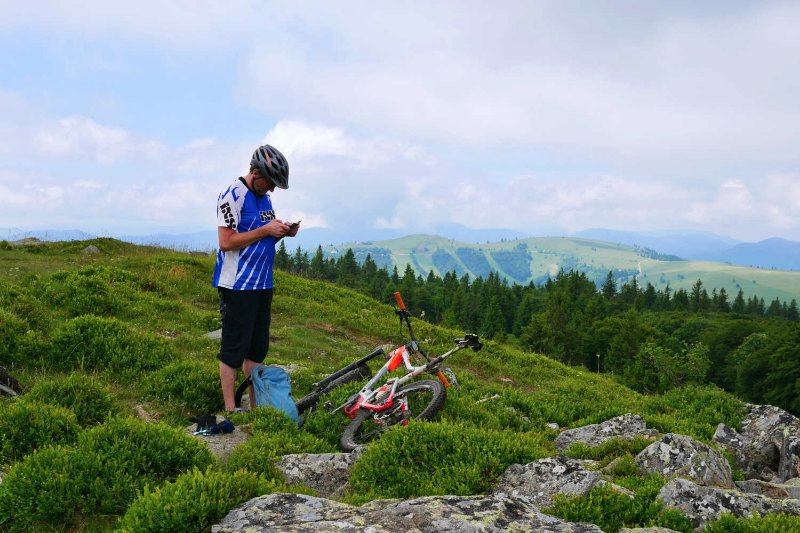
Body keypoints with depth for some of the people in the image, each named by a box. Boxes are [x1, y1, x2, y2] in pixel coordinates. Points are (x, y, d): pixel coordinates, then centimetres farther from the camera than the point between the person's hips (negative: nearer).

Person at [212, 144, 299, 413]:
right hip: (237, 286, -8)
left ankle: (256, 405, 20)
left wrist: (282, 233, 2)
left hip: (262, 284, 8)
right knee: (234, 348, -2)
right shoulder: (233, 194, -13)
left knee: (257, 347, 12)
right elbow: (226, 242, -20)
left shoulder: (264, 197, 14)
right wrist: (265, 230, -19)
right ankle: (230, 409, 5)